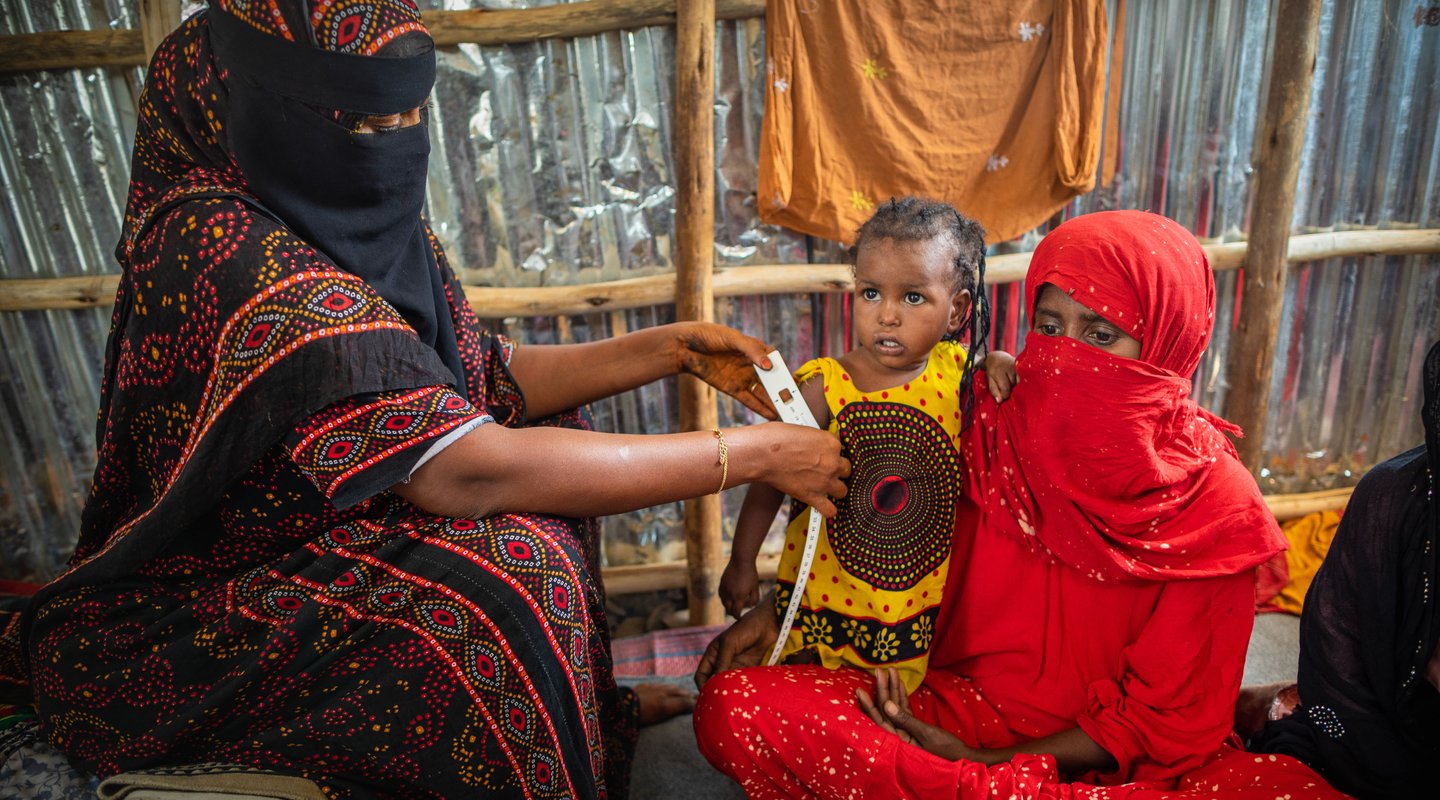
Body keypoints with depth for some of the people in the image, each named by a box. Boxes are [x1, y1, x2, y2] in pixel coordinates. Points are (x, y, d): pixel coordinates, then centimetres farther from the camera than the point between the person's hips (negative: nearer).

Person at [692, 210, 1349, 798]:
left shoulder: (1213, 507, -9)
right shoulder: (994, 432, -3)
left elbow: (1160, 718, -6)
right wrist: (778, 611, -2)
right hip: (956, 701, 2)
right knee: (732, 704, -21)